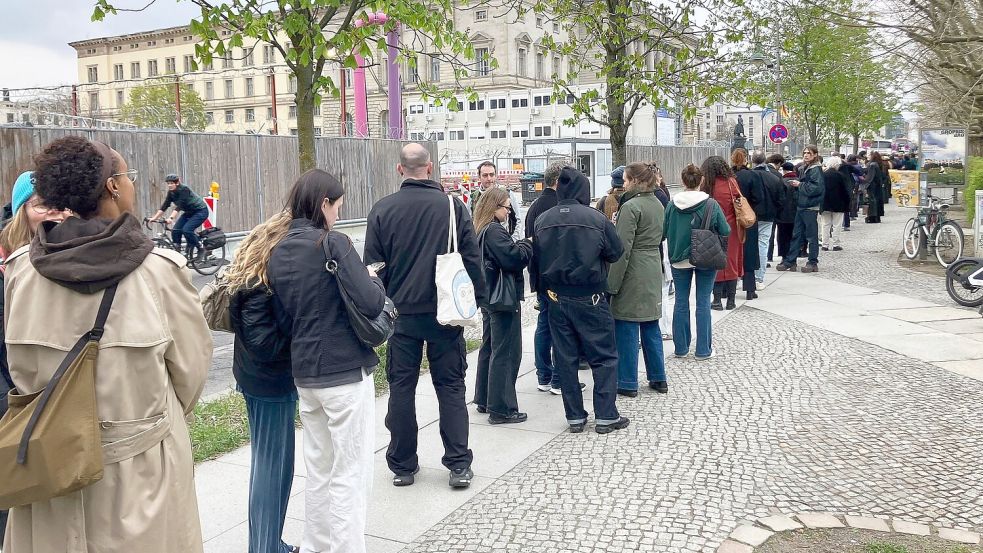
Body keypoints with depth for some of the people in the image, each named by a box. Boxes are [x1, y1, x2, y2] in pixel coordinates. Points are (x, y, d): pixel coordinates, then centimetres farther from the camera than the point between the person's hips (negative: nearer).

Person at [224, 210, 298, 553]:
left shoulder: (265, 268, 6)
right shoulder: (260, 282, -22)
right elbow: (264, 343, -24)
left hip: (269, 377, 10)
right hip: (270, 381, -10)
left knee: (270, 464, 17)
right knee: (272, 467, 0)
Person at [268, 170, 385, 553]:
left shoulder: (278, 252, 7)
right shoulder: (333, 243, -14)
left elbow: (282, 315, 12)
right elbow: (371, 304, -20)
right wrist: (373, 278, -1)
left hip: (304, 372, 7)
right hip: (345, 371, -7)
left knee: (319, 470, 19)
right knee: (350, 476, 3)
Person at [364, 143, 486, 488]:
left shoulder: (382, 210, -3)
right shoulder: (453, 206, -4)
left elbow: (373, 266, 1)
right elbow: (473, 259, 0)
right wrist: (477, 302, 9)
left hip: (401, 314, 0)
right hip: (445, 313, 0)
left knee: (401, 388, 10)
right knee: (451, 387, 8)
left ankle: (402, 466, 18)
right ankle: (459, 465, 9)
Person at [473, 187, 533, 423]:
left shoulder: (482, 230, 12)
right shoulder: (495, 231, -18)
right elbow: (514, 258, -23)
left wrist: (519, 246, 2)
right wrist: (527, 244, -7)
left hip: (489, 297, 10)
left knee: (489, 348, 17)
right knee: (505, 353, -5)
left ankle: (484, 400, 26)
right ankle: (501, 409, -1)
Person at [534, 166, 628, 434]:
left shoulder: (542, 221, -3)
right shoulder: (596, 219, -13)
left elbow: (537, 258, 4)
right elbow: (616, 252, -3)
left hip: (557, 299, 4)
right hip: (590, 299, -4)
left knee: (565, 359, 11)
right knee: (604, 357, 8)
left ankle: (574, 417, 16)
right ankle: (606, 416, 9)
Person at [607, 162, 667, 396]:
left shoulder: (631, 206, -15)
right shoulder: (658, 204, 12)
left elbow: (623, 248, -18)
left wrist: (612, 283, -15)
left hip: (633, 272, -8)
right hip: (654, 270, 8)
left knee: (626, 327, 0)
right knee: (651, 325, 15)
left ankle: (627, 382, 7)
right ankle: (658, 378, 22)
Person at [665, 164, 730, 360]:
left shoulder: (672, 205, -9)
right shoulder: (711, 205, -12)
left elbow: (665, 231, -2)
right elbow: (725, 231, -6)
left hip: (679, 259, 2)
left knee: (681, 302, 12)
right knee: (703, 302, 6)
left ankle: (680, 347, 18)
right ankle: (703, 350, 11)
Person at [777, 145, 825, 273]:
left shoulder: (816, 169, -11)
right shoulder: (804, 168, 15)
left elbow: (816, 187, -21)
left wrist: (800, 185, -14)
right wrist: (796, 183, 3)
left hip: (811, 207, -8)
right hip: (801, 206, 8)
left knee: (811, 236, 0)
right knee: (797, 235, 10)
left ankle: (813, 263, 8)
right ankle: (790, 261, 14)